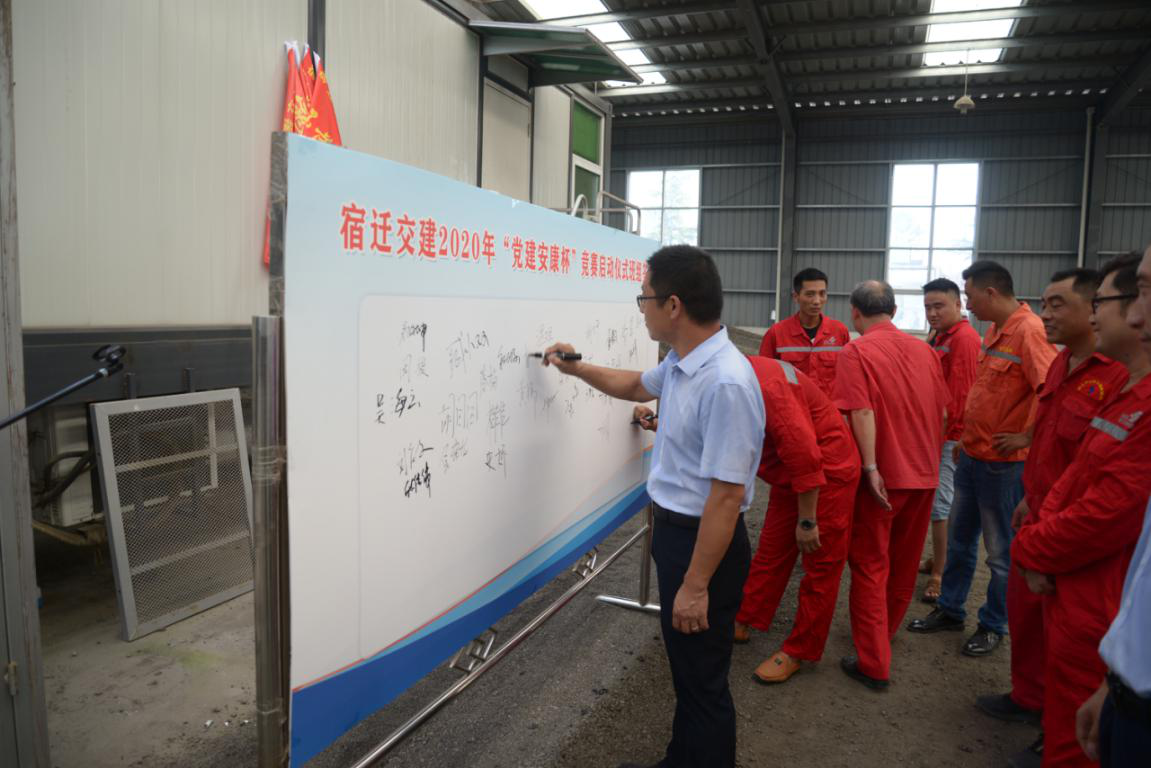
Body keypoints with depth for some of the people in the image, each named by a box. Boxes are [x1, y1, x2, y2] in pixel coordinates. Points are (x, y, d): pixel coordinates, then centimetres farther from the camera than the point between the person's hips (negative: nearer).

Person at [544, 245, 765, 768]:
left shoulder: (726, 383, -29)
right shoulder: (681, 363, 1)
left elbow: (728, 495, -28)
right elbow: (638, 386, 25)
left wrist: (696, 586, -23)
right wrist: (576, 369, 23)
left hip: (705, 542, -10)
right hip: (673, 528, 10)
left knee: (702, 680, 10)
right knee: (684, 668, 26)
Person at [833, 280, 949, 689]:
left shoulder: (856, 351, -12)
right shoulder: (924, 350, 6)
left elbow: (862, 412, -22)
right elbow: (942, 412, 10)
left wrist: (871, 467, -21)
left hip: (884, 475, -6)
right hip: (924, 472, 6)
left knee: (871, 565, 5)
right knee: (904, 562, 19)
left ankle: (873, 664, 9)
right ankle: (885, 632, 38)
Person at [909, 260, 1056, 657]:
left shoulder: (1029, 331, -20)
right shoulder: (995, 330, 8)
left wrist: (1026, 437, -20)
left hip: (1003, 462, -9)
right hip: (972, 454, 9)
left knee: (1001, 550, 8)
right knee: (959, 538, 18)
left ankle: (993, 626, 24)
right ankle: (950, 610, 32)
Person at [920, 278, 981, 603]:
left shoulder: (964, 338, -13)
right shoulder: (937, 336, 16)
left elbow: (959, 394, -18)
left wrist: (940, 433, -17)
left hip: (948, 436, -9)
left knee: (941, 504, -5)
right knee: (935, 500, 16)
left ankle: (939, 574, 2)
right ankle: (937, 560, 27)